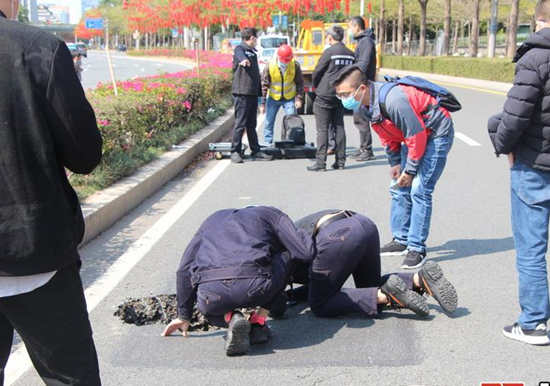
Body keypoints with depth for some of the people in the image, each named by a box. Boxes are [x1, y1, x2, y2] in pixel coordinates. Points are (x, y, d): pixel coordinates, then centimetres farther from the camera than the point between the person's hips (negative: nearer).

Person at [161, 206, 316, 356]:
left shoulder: (213, 220, 37)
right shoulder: (270, 213, 27)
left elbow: (184, 270, 32)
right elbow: (306, 252, 15)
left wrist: (184, 316, 40)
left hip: (213, 293, 3)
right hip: (255, 287, -3)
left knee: (208, 307, 41)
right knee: (288, 253, 28)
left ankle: (231, 318, 5)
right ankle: (259, 319, 14)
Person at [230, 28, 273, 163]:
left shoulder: (253, 52, 21)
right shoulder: (240, 49, -4)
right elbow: (240, 55, -30)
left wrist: (260, 93, 27)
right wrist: (243, 60, -54)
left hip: (253, 93, 8)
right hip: (242, 92, -8)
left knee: (252, 124, 13)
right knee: (240, 123, -6)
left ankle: (256, 151, 17)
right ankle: (235, 152, -1)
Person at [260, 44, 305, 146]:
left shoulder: (295, 65, -13)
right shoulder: (269, 67, -16)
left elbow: (300, 83, -2)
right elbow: (264, 85, -10)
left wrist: (299, 98, -8)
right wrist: (263, 103, -9)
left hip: (290, 98, 0)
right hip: (273, 98, 0)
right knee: (269, 121, 3)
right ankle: (267, 144, 14)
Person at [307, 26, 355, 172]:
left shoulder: (329, 52, -12)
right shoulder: (350, 54, 6)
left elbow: (317, 72, -7)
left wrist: (316, 87, 10)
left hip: (325, 95, -6)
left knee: (322, 129, -2)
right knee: (339, 127, 11)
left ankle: (321, 162, -2)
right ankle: (340, 161, 12)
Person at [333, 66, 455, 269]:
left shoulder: (393, 100, -34)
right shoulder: (366, 104, -5)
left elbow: (417, 135, -28)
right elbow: (388, 135, 10)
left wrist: (410, 170, -19)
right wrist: (395, 163, 4)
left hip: (436, 133, -9)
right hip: (413, 135, 9)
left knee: (419, 190, -15)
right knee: (399, 189, 10)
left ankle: (417, 248, -9)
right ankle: (401, 240, 20)